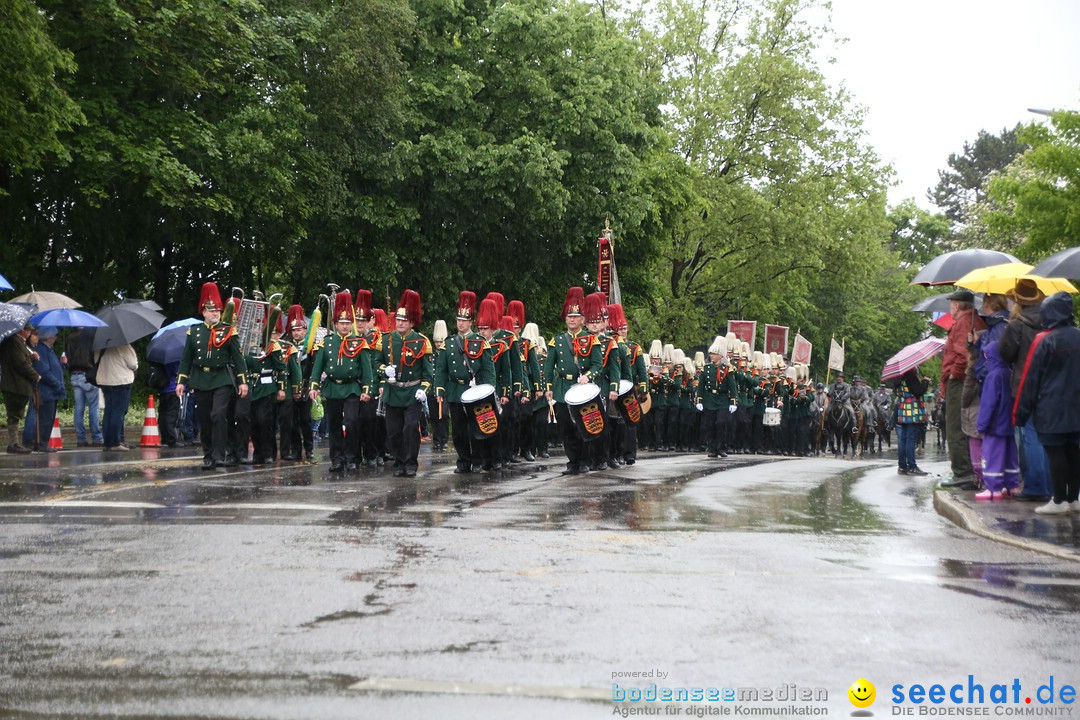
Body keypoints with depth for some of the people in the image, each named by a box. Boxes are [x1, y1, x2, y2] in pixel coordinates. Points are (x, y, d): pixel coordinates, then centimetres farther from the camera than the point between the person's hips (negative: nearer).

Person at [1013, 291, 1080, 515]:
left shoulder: (1044, 341, -10)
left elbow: (1030, 379, -9)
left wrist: (1020, 412, -3)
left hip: (1051, 412, -6)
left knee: (1055, 454, -3)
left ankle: (1059, 501, -4)